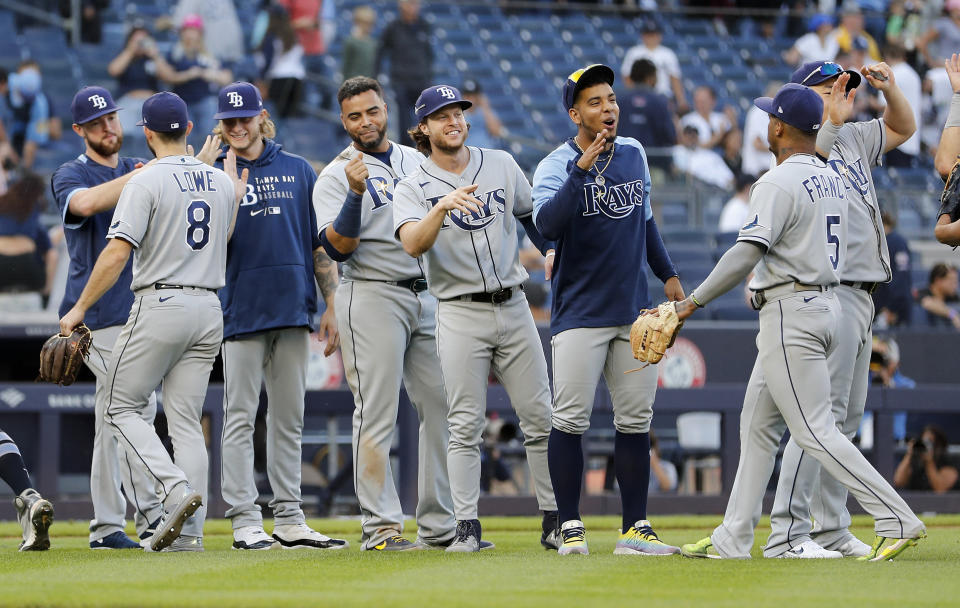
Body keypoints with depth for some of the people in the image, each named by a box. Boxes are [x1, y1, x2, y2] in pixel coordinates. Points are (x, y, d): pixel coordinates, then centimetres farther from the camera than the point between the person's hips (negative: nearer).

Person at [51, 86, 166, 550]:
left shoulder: (139, 171, 19)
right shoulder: (71, 176, -2)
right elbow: (86, 203, -24)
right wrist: (143, 175, -25)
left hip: (140, 309, 7)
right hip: (99, 313, -7)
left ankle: (106, 527, 11)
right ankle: (150, 516, -15)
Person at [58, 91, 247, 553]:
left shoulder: (146, 182, -10)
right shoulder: (222, 182, 9)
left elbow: (116, 254, -17)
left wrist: (80, 308, -11)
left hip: (160, 305, -6)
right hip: (209, 309, 6)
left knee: (122, 408, 5)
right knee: (185, 420, 8)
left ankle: (177, 489, -16)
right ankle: (188, 530, 1)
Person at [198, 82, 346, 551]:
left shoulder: (297, 170, 11)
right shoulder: (215, 174, 3)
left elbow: (320, 243, 12)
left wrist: (331, 306, 7)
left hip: (293, 309, 3)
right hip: (242, 309, -3)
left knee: (289, 419, 7)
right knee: (240, 419, -4)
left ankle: (288, 519, 12)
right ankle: (244, 521, -3)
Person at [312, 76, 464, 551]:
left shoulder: (418, 162, 15)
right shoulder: (337, 175, -2)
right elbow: (338, 248, -13)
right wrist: (355, 193, -25)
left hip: (429, 295, 6)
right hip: (372, 296, -6)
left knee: (442, 408, 4)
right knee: (376, 414, -7)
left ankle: (439, 525, 10)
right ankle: (379, 527, -5)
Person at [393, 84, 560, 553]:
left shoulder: (501, 164, 9)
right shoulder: (413, 188, -2)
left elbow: (532, 214, 25)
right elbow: (413, 244, -20)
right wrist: (443, 205, -34)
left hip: (513, 307, 3)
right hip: (460, 314, -3)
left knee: (540, 418, 1)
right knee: (465, 426, -6)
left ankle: (554, 521, 6)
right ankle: (467, 526, -3)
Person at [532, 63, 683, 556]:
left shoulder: (633, 154, 9)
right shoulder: (556, 166, -10)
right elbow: (547, 223, -29)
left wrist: (668, 273, 22)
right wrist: (582, 169, -34)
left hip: (634, 311, 5)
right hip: (580, 313, -5)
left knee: (635, 422, 5)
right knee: (570, 420, -7)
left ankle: (635, 529, 8)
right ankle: (570, 528, 1)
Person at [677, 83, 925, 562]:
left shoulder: (778, 183, -15)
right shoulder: (833, 179, 13)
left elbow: (746, 253, -21)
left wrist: (694, 301, -16)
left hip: (791, 315, -10)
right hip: (827, 304, 10)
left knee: (814, 430, -10)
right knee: (757, 423, 14)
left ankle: (896, 519, -15)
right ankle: (732, 539, 16)